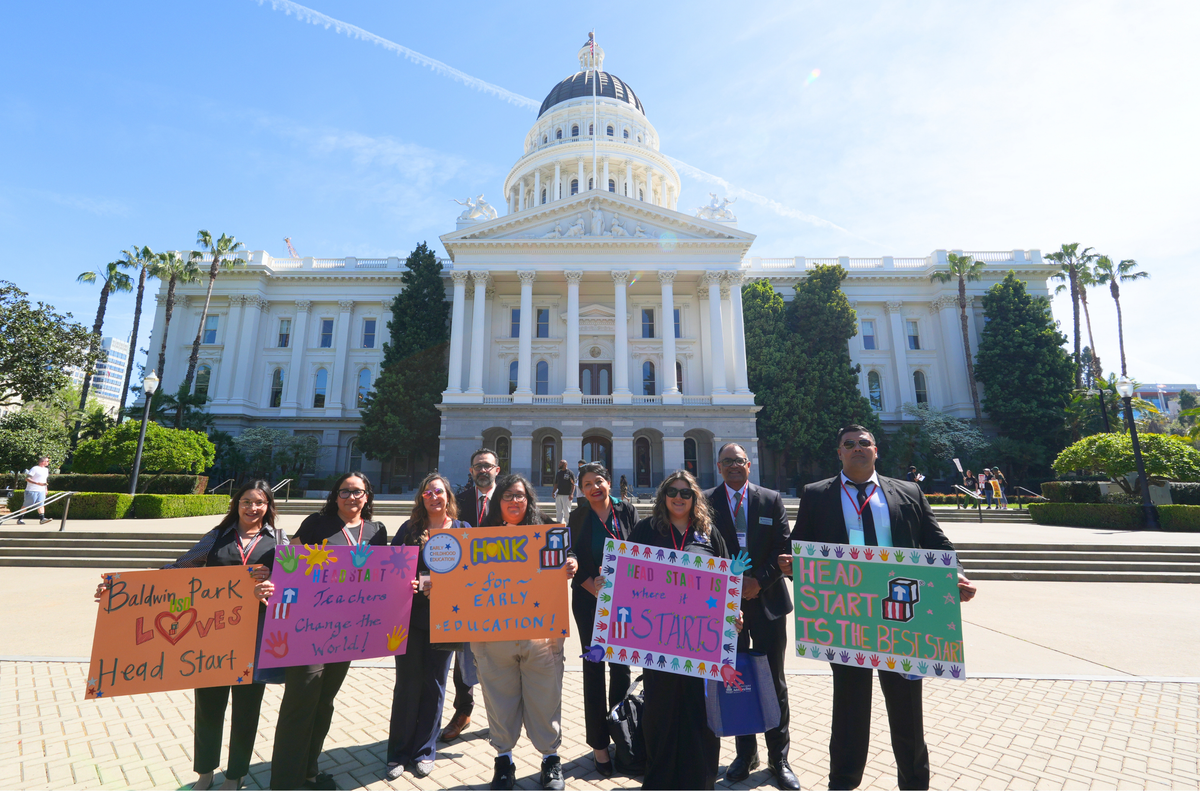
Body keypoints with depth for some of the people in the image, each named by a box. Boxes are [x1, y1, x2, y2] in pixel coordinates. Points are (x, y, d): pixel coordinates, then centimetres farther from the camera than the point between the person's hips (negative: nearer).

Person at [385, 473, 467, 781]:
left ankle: (424, 752, 29)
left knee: (434, 684, 11)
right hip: (410, 615, 0)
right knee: (408, 683, 7)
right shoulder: (409, 528, 4)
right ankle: (399, 752, 26)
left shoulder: (462, 530, 1)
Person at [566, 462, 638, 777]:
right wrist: (593, 586, -15)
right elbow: (572, 558, -2)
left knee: (621, 665, 8)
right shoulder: (578, 517, 2)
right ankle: (599, 743, 17)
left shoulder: (628, 512, 1)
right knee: (594, 667, 5)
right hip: (588, 600, 0)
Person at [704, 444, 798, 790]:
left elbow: (784, 547, -2)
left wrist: (759, 581, -12)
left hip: (767, 600, 1)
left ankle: (778, 758, 28)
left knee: (774, 683, 11)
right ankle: (745, 753, 31)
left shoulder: (772, 500, 1)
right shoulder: (706, 502, -2)